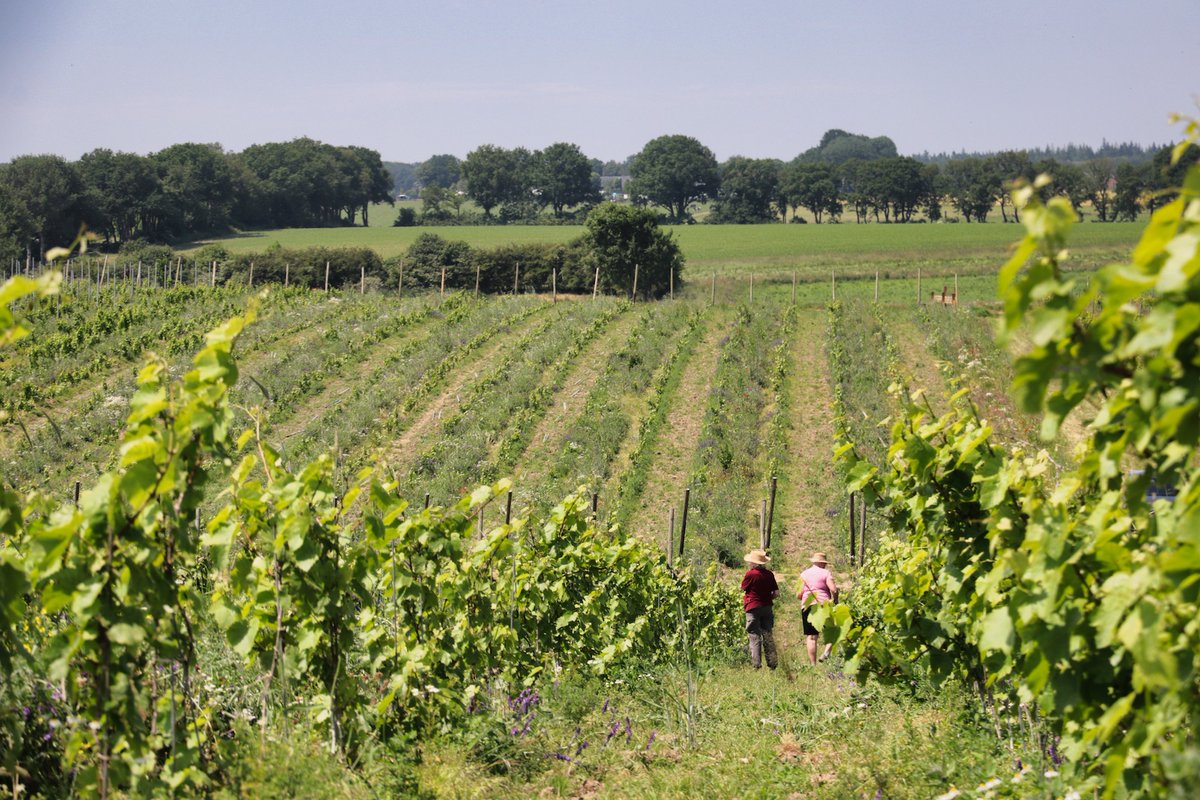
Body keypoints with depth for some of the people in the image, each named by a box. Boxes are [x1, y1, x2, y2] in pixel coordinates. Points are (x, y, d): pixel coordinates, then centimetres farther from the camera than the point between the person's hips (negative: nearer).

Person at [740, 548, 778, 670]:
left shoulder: (750, 574, -12)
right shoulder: (769, 574, 0)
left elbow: (743, 588, 1)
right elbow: (776, 593, 1)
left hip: (753, 607, -4)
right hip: (767, 607, 4)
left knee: (754, 637, 0)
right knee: (768, 636, 11)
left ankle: (757, 664, -4)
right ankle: (772, 663, 11)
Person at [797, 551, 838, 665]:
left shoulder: (803, 574, 11)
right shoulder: (826, 573, 1)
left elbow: (799, 594, 9)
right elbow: (834, 589, -12)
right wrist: (835, 601, 5)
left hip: (806, 607, 3)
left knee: (811, 637, 4)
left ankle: (813, 663, 0)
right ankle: (827, 652, -11)